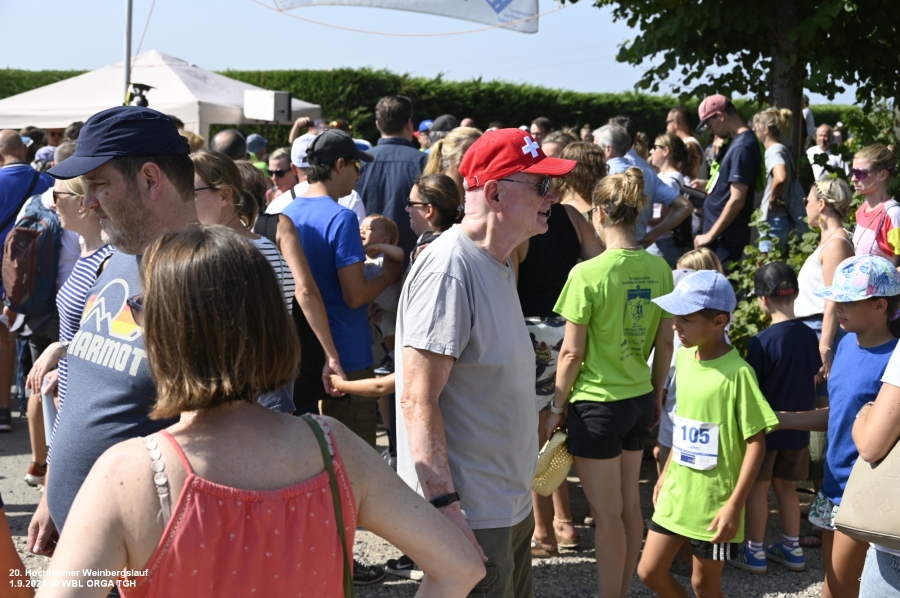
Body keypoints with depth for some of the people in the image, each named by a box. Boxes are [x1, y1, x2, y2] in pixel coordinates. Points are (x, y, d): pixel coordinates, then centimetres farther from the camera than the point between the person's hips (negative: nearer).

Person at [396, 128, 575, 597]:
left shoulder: (497, 263, 11)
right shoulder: (448, 269, -20)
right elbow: (417, 400, -24)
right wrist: (445, 506, -27)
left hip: (510, 504, 10)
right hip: (470, 515, -10)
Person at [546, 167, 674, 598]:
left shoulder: (588, 274, -18)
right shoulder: (659, 269, -2)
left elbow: (572, 353, -14)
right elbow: (665, 342, 6)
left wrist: (557, 407, -2)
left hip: (597, 404, -6)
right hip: (639, 400, 6)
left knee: (607, 514, 3)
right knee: (629, 505, 17)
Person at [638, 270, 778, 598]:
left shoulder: (737, 373, -20)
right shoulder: (685, 356, 1)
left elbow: (756, 442, -17)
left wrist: (735, 504, -20)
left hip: (714, 500, -7)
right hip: (676, 493, 7)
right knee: (650, 571, 11)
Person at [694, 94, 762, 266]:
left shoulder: (742, 147, -18)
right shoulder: (740, 142, 12)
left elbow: (737, 201, -21)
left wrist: (710, 235, -17)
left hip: (725, 240, -9)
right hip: (723, 237, 9)